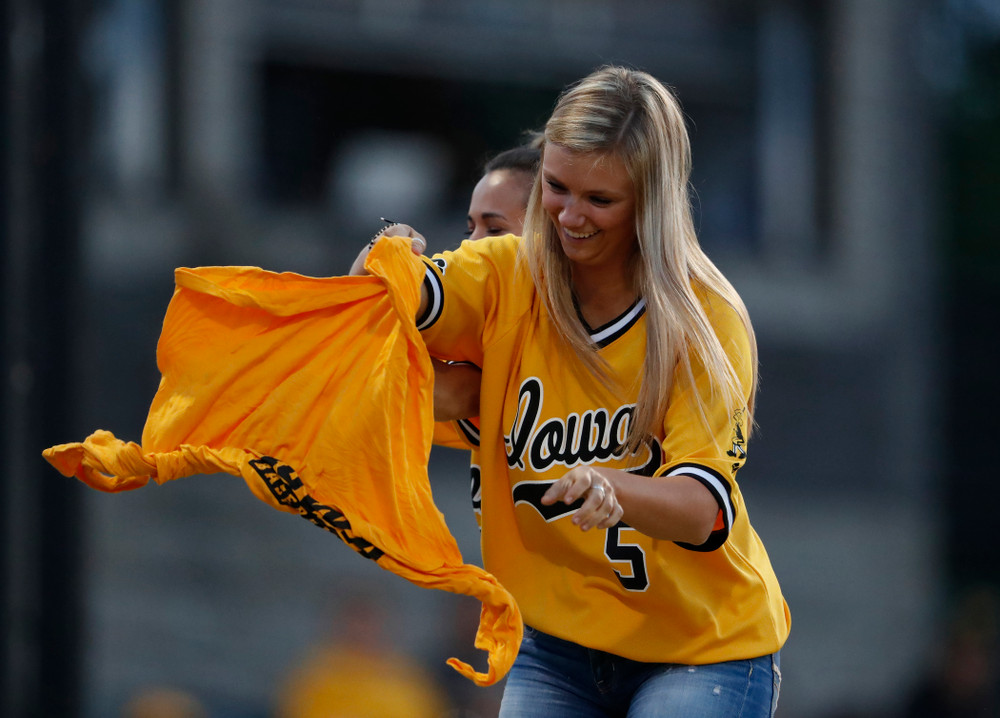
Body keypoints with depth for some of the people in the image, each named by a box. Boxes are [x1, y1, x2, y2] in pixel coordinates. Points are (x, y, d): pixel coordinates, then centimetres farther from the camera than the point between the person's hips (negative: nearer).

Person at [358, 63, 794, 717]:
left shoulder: (707, 321, -14)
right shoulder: (507, 278, -4)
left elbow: (704, 508, -24)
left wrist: (611, 488, -45)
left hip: (702, 654, -3)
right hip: (558, 645, 3)